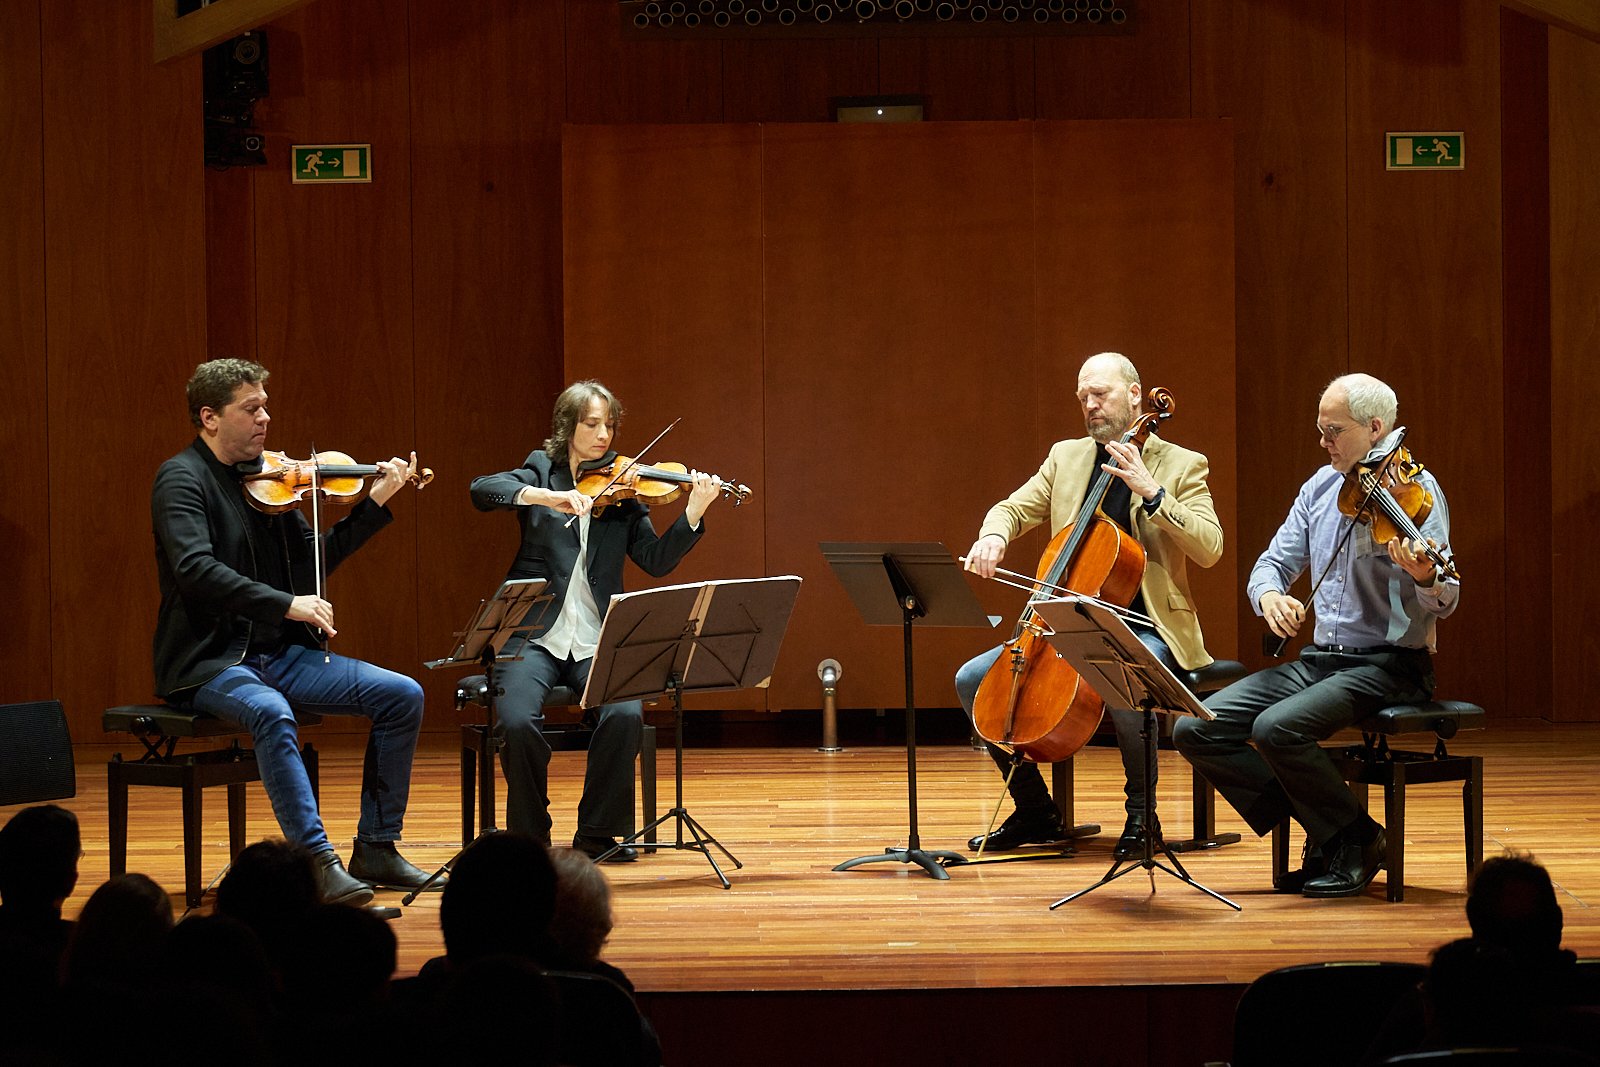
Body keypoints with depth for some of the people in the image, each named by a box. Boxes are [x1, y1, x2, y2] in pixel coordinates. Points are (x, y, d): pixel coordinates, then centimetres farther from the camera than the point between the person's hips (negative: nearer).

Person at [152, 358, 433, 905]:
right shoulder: (182, 479, -10)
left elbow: (314, 557, 14)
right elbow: (195, 569, -25)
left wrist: (376, 503, 6)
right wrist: (285, 604, -30)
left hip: (278, 654, 7)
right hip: (208, 662, -7)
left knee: (402, 694, -6)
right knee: (271, 713, -38)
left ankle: (376, 849, 0)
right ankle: (320, 862, -36)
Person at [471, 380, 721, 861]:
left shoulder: (621, 491, 10)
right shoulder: (540, 471, 7)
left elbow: (656, 560, -1)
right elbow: (482, 490, -12)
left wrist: (693, 513, -16)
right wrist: (545, 497, -27)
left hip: (596, 643, 1)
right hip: (535, 639, -1)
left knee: (625, 715, -28)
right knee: (517, 720, -29)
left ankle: (597, 834, -7)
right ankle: (530, 835, -5)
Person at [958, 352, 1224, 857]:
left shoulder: (1181, 465, -2)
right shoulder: (1066, 456, 12)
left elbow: (1209, 548, -13)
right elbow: (1012, 509, 11)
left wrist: (1151, 492, -22)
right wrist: (993, 536, -13)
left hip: (1144, 628, -6)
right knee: (972, 679, -8)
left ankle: (1141, 810, -15)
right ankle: (1035, 811, 4)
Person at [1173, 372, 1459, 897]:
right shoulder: (1321, 486, 10)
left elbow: (1443, 603, -19)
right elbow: (1274, 563, 14)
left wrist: (1424, 577, -44)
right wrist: (1269, 593, -10)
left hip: (1388, 663, -8)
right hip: (1318, 658, 8)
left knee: (1278, 727, -32)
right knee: (1195, 729, -6)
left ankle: (1355, 840, -7)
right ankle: (1324, 834, 0)